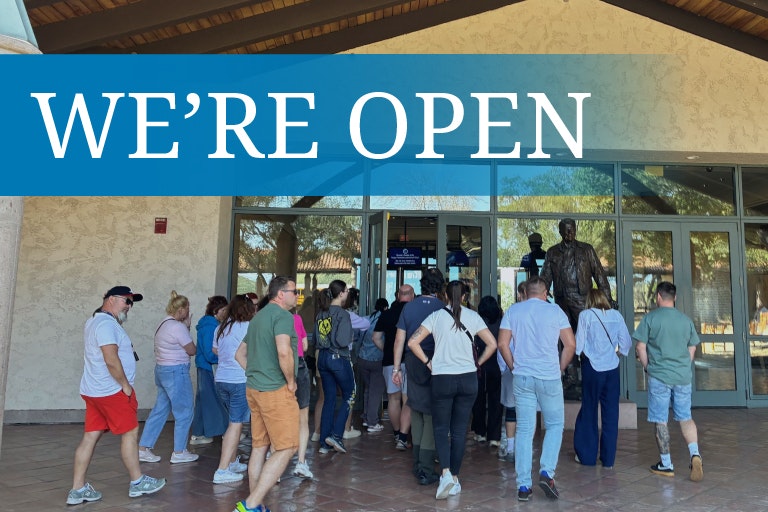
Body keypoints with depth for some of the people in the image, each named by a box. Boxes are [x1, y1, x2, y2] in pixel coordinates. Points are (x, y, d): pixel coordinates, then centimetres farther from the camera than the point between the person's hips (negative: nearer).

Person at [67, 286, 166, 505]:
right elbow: (111, 360, -24)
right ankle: (137, 483, 12)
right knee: (130, 433, 1)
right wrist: (126, 385, -16)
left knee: (91, 436, 10)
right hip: (111, 391, -10)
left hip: (93, 390, 10)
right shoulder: (106, 323, -17)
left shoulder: (95, 321, 17)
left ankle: (77, 489, 13)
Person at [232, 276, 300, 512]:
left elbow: (240, 354, 23)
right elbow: (284, 352, -27)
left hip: (254, 389, 9)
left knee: (259, 447, 14)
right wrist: (291, 381, -13)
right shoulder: (283, 315, -11)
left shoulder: (258, 317, 17)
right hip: (276, 390, -9)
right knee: (286, 449, -3)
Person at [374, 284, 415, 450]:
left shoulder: (386, 314, 4)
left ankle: (397, 433, 27)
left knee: (393, 398, 15)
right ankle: (403, 438, -8)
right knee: (408, 400, 0)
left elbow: (376, 338, 8)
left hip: (389, 361, 3)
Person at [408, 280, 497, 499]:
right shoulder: (472, 316, 0)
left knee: (441, 428, 9)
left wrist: (427, 362, 2)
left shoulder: (436, 316, -3)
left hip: (442, 379, -2)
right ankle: (454, 479, 17)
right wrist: (477, 363, 8)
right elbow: (492, 344, -2)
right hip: (468, 379, 2)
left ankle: (446, 473, -9)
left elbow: (412, 342, -8)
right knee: (459, 430, 11)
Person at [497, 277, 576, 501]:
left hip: (522, 377, 2)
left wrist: (514, 367, 10)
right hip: (549, 377, -1)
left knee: (524, 430, 6)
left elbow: (502, 344, -1)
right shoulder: (555, 311, 1)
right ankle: (546, 472, -1)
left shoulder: (513, 310, 4)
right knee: (555, 425, 15)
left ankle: (523, 486, 8)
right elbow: (571, 344, -1)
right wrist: (560, 368, 10)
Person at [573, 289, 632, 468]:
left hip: (592, 367, -2)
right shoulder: (616, 315, 3)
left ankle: (587, 456, 17)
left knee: (589, 410, 10)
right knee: (611, 412, 8)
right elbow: (626, 342, 3)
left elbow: (578, 343, -7)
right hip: (612, 368, 2)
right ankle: (608, 459, 14)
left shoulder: (586, 315, -5)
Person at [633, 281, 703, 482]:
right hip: (683, 376, 4)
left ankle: (666, 464, 12)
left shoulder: (650, 318, -7)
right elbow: (692, 349, 13)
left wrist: (647, 367, 6)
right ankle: (695, 453, -2)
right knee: (686, 417, 16)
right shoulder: (686, 320, 6)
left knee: (660, 421, 5)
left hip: (659, 377, -4)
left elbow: (641, 347, -7)